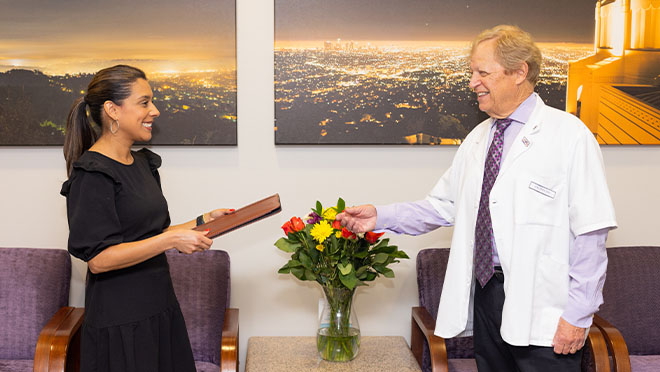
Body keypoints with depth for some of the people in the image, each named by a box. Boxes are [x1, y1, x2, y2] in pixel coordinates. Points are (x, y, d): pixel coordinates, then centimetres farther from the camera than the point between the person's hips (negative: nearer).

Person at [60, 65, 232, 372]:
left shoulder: (143, 162, 11)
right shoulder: (92, 173, -16)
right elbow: (98, 259, -21)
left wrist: (202, 222, 6)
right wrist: (172, 239, -22)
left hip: (159, 309, 8)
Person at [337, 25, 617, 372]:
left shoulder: (569, 135, -9)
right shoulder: (477, 139, 12)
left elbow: (591, 231, -12)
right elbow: (442, 206, 12)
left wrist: (577, 313, -14)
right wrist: (381, 217, -1)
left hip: (543, 304, -6)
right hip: (485, 291, 6)